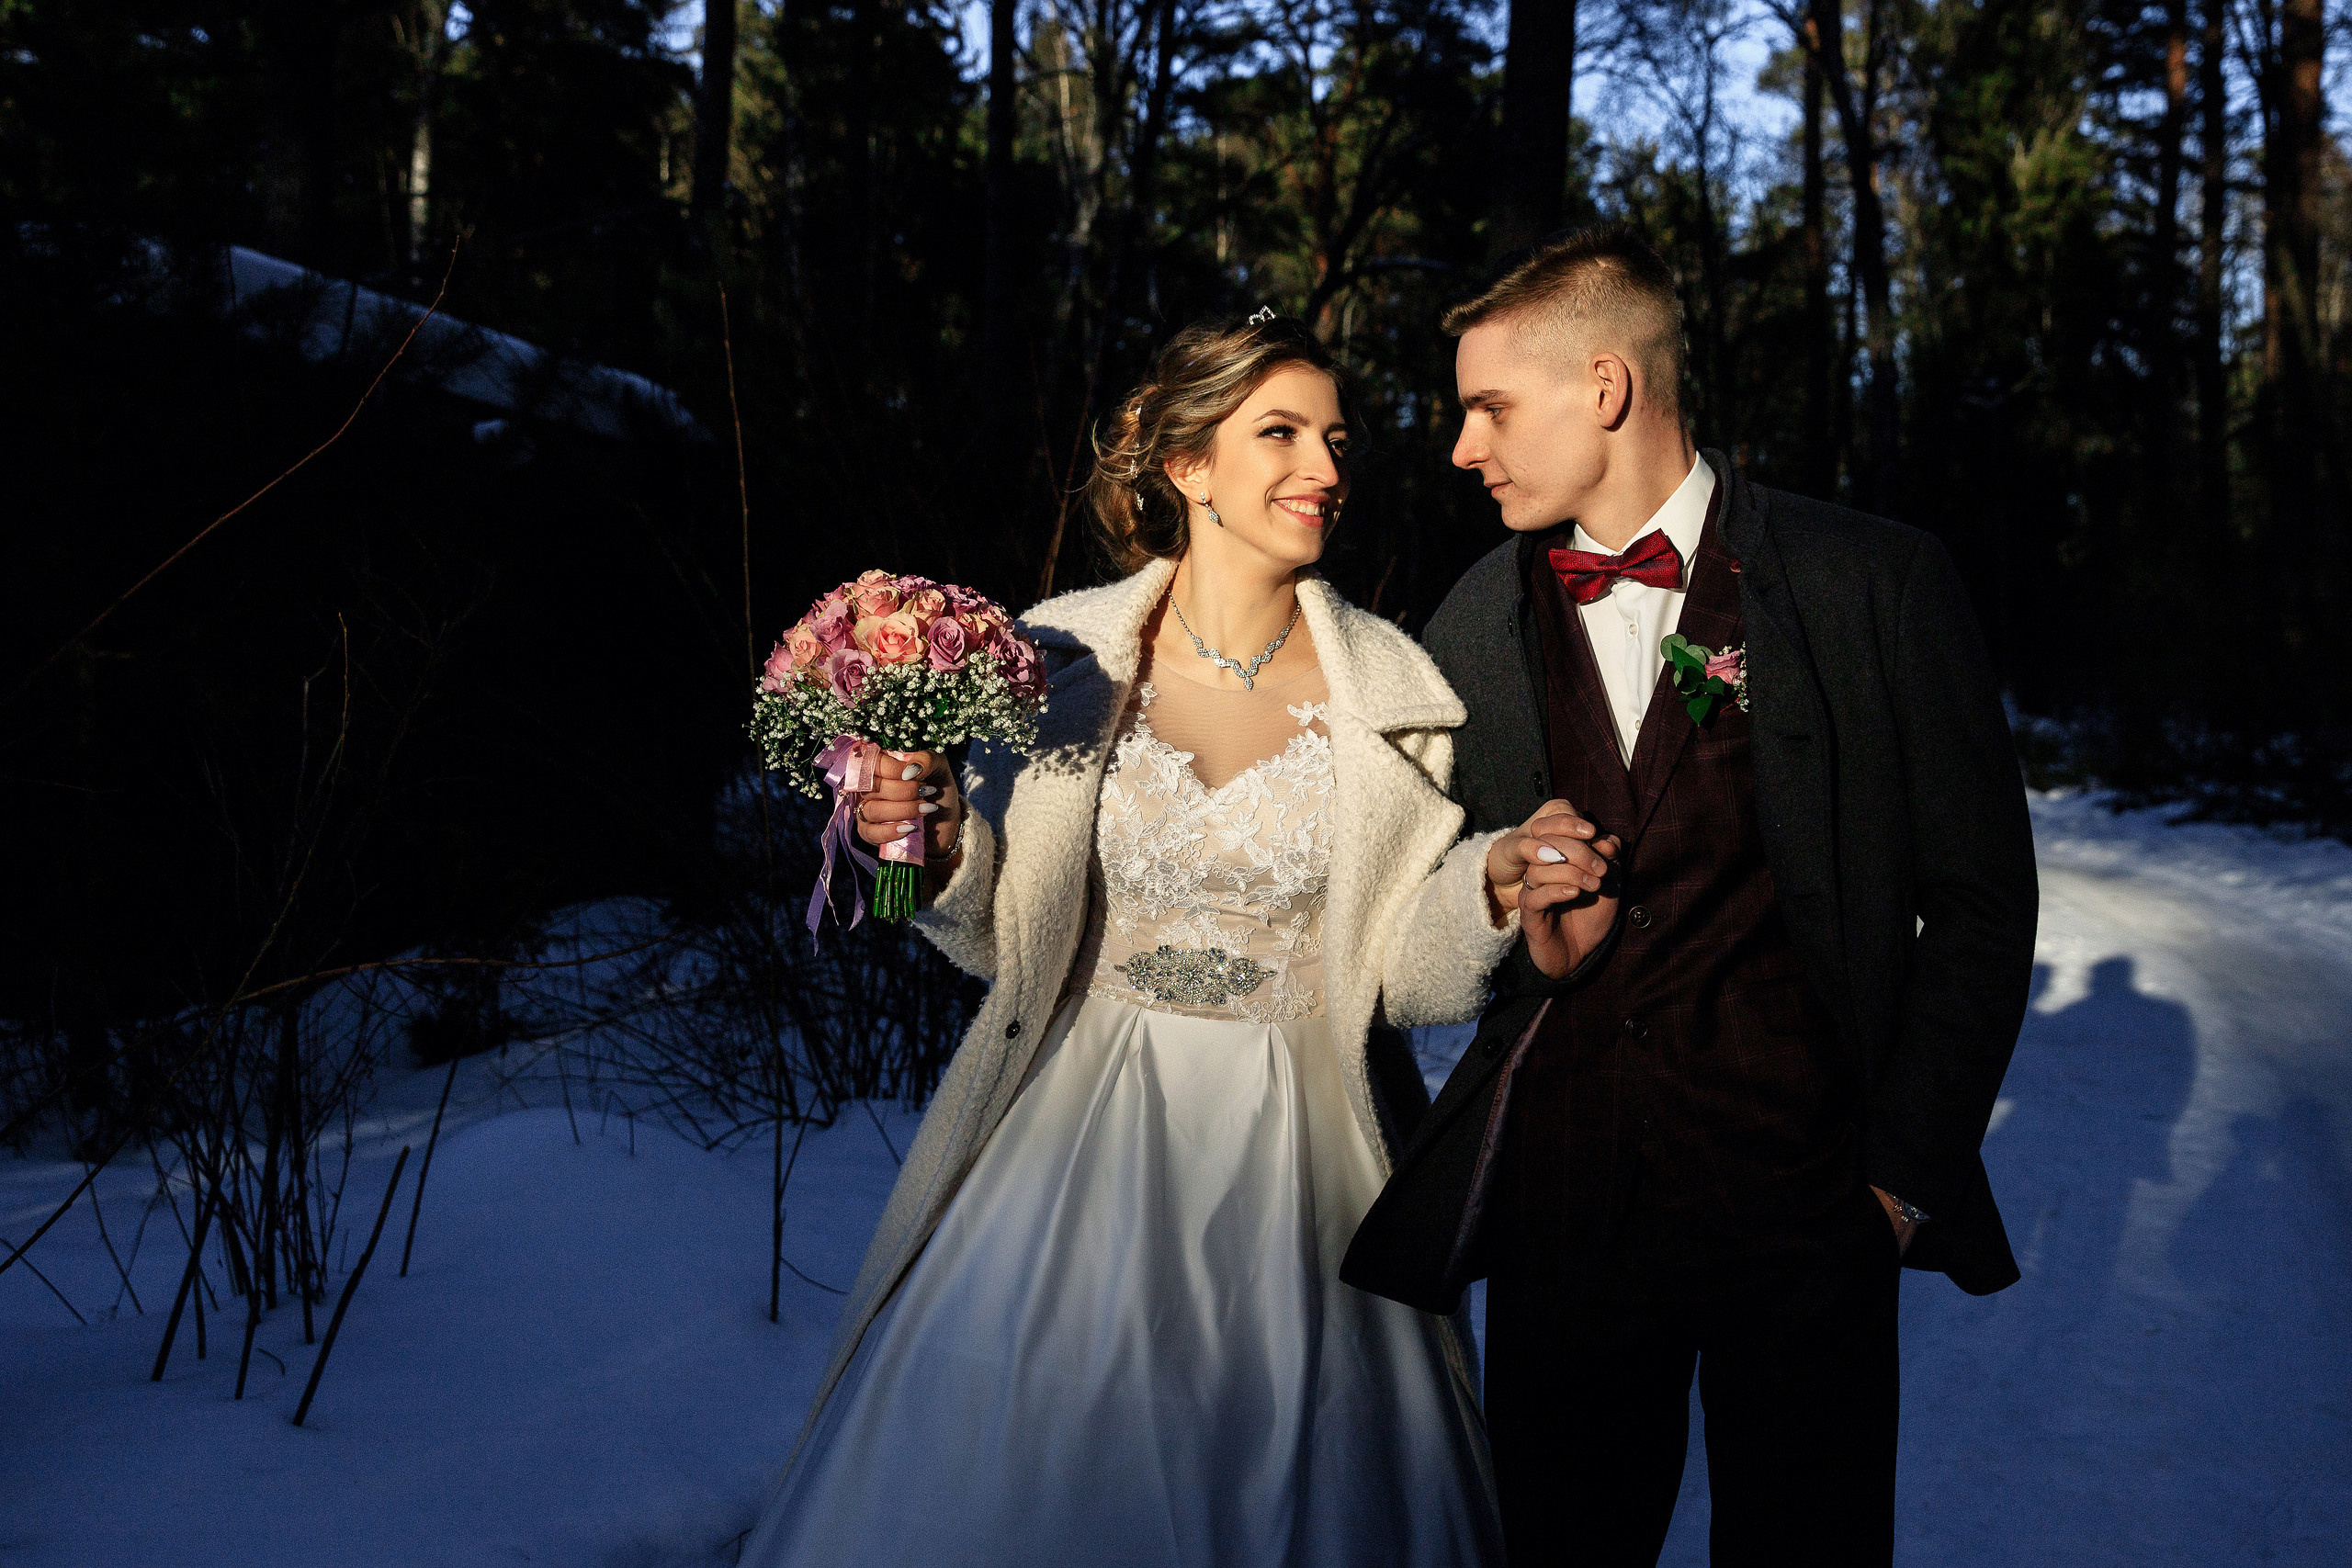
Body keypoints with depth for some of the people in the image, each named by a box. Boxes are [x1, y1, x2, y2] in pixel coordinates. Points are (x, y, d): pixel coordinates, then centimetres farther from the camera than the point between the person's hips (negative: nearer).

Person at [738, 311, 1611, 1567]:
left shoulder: (1393, 695, -4)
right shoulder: (1061, 657, -3)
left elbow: (1402, 977, -3)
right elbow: (1009, 942, 4)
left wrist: (1494, 884, -21)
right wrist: (939, 852, -15)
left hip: (1289, 1172, 0)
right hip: (1082, 1145, 1)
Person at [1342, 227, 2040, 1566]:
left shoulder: (1878, 586, -4)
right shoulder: (1474, 624, 6)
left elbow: (1979, 898, -1)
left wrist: (1907, 1168, -4)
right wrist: (1508, 919, -8)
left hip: (1807, 1209, -2)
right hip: (1558, 1195, 3)